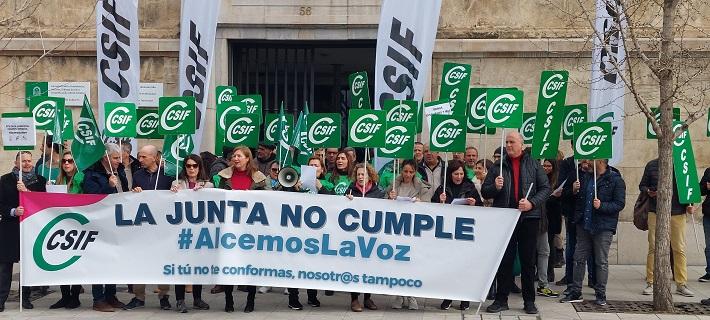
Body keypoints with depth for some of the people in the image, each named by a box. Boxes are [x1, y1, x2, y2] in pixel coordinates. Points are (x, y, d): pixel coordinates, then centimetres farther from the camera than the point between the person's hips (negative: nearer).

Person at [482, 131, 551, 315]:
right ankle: (501, 299, 11)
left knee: (528, 260, 6)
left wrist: (532, 202, -12)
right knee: (504, 260, 4)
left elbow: (546, 188, 3)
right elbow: (484, 192, 8)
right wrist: (495, 187, -13)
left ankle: (529, 301, 14)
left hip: (529, 218, -1)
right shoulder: (498, 166, 10)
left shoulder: (533, 165, 7)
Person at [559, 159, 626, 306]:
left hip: (603, 228, -6)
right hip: (584, 225, 6)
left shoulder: (615, 180, -6)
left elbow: (620, 204, -10)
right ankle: (575, 292, 16)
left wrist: (602, 206, -22)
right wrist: (575, 190, 0)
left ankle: (600, 294, 13)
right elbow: (579, 199, 21)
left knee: (601, 262, 2)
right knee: (579, 259, 8)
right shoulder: (585, 177, 12)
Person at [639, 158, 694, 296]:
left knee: (679, 249, 2)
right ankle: (651, 283, 9)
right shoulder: (652, 165, 5)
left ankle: (681, 284, 12)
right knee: (653, 248, 2)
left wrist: (689, 204, -3)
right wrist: (648, 191, -10)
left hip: (677, 213, 0)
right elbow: (642, 185, 13)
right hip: (655, 212, 0)